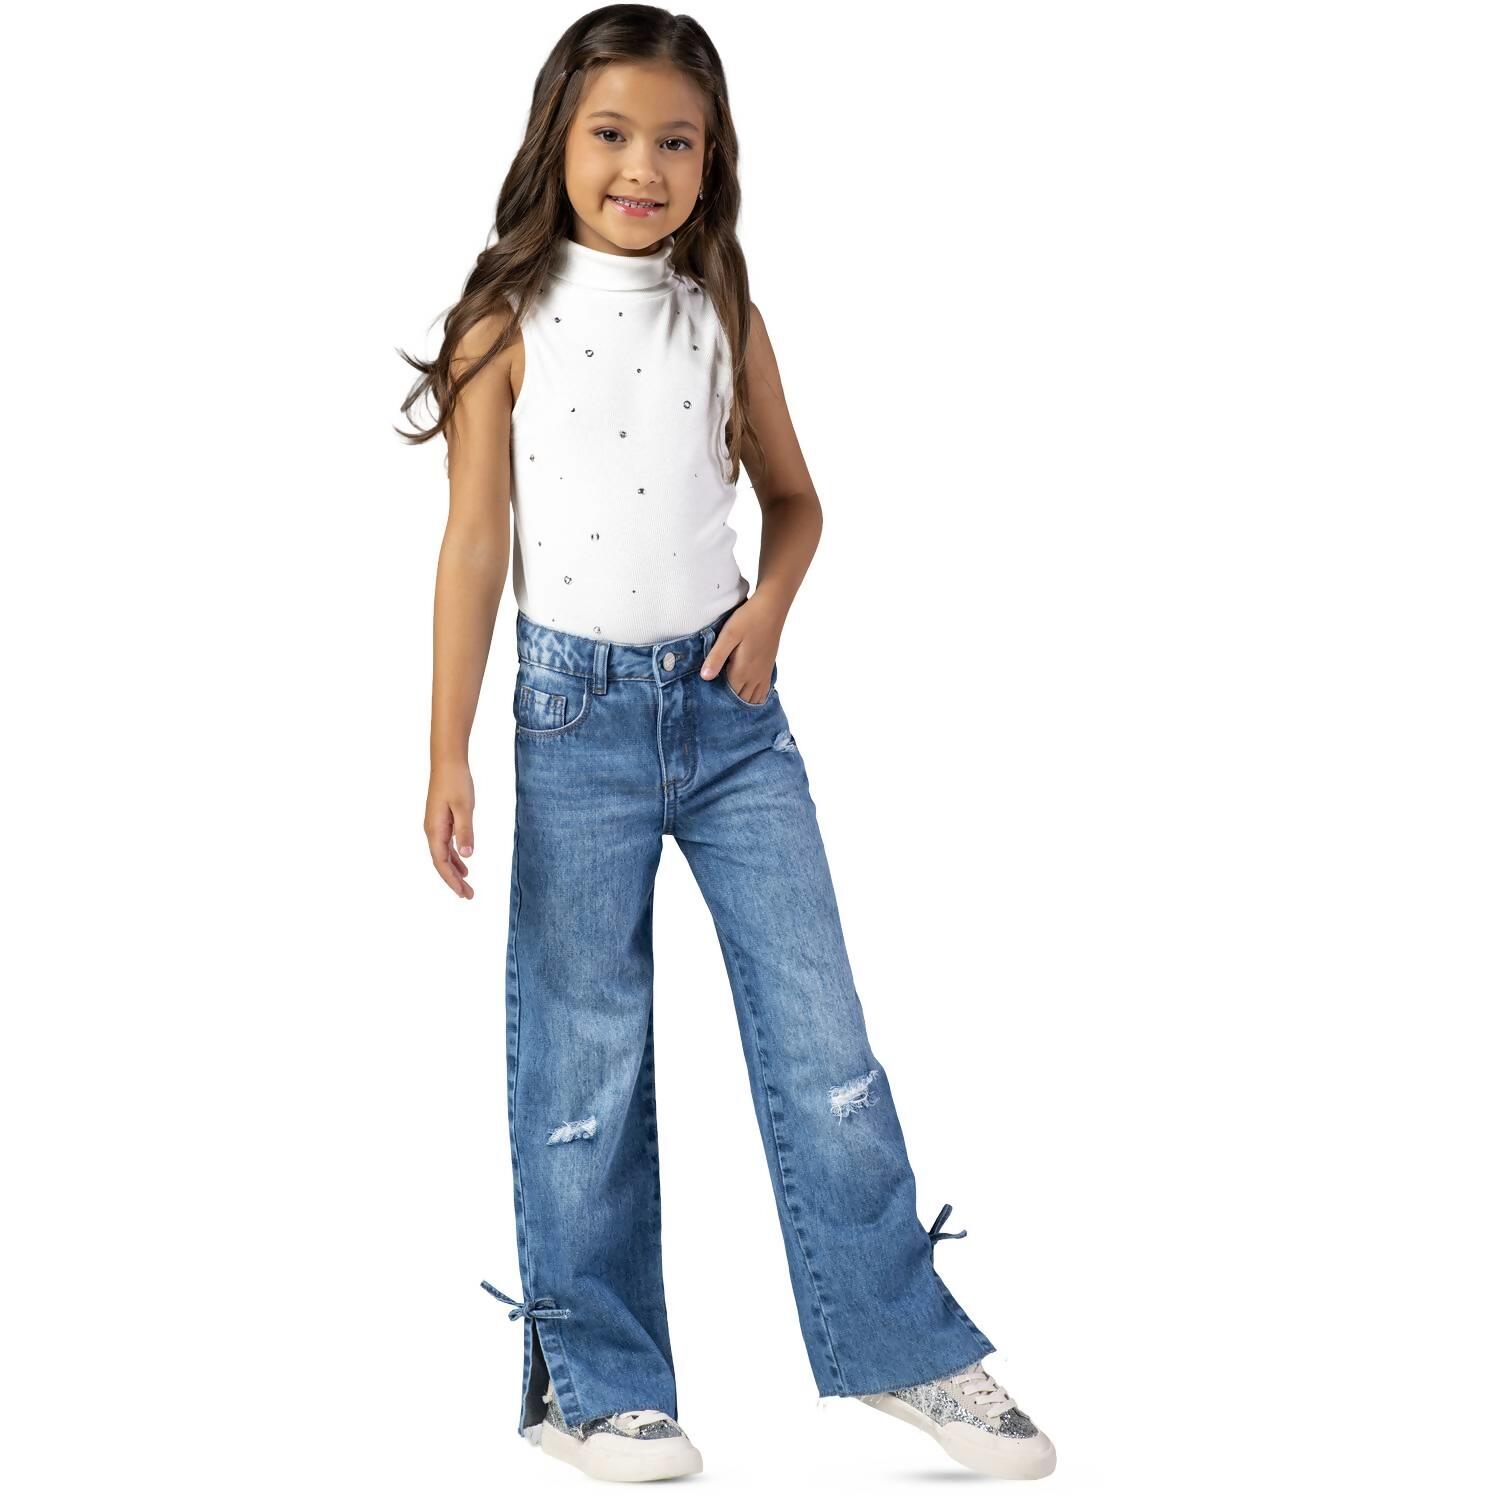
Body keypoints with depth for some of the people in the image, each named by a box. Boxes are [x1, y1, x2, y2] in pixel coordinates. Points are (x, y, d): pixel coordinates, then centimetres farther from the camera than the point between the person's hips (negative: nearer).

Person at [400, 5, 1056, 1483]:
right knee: (583, 1052, 5)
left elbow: (792, 496, 17)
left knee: (819, 1028, 4)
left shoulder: (724, 318, 6)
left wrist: (770, 604, -4)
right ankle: (596, 1384, 18)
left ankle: (903, 1343, 16)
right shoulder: (508, 325, -4)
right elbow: (473, 545, -4)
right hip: (578, 711, -3)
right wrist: (448, 756, -8)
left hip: (729, 707, 3)